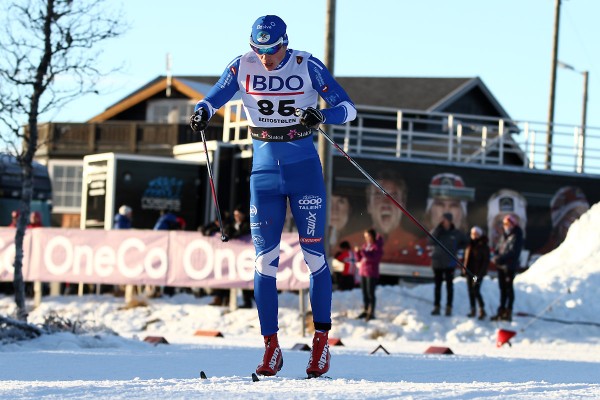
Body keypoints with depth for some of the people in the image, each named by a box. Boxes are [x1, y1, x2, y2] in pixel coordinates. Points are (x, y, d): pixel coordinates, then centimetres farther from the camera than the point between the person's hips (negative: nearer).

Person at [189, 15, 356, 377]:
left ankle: (322, 343, 10)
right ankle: (271, 348, 3)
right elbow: (213, 98, 4)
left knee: (314, 255, -2)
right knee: (265, 261, -3)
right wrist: (202, 112, -19)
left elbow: (348, 108, -9)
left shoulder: (307, 66, -9)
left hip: (305, 170, -2)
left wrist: (321, 116, -30)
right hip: (265, 171, 2)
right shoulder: (243, 67, -3)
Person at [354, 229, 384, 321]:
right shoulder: (365, 245, 14)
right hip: (363, 272, 7)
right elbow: (359, 258, 17)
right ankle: (365, 311, 16)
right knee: (364, 293, 10)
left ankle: (371, 313, -7)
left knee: (370, 293, -8)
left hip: (372, 273, -7)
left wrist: (363, 252, -27)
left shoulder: (377, 246, -6)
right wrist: (357, 252, -2)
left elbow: (374, 257, -22)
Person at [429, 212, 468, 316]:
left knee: (449, 286, 3)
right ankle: (436, 307, 12)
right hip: (437, 262, 1)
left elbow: (465, 242, 12)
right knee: (437, 286, 7)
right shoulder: (437, 231, 0)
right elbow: (431, 242, -17)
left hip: (449, 264, -1)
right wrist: (438, 229, -21)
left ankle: (449, 308, 6)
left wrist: (456, 248, 0)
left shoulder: (456, 233, -1)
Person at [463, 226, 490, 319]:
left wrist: (480, 273, -16)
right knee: (471, 291, 7)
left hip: (478, 273, -6)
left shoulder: (483, 246, -8)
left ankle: (482, 310, -1)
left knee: (476, 291, -11)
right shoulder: (470, 244, 10)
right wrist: (465, 268, 7)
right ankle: (473, 310, 16)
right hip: (470, 272, 6)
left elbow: (486, 261, -10)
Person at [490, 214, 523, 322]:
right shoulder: (504, 235, 16)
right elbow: (499, 247, 16)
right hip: (501, 266, 8)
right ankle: (501, 311, 18)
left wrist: (501, 258, -26)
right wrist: (496, 256, -5)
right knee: (502, 288, 12)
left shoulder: (516, 236, -9)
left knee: (508, 288, -5)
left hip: (510, 266, -8)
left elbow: (512, 252, -19)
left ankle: (508, 312, -2)